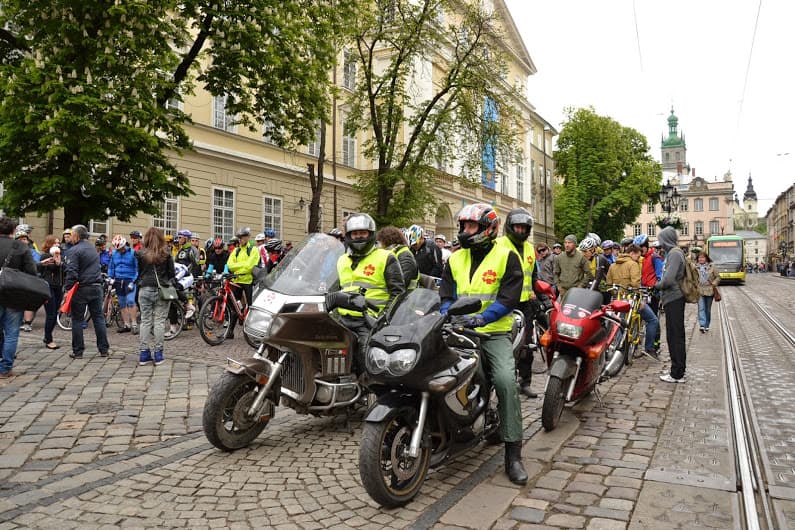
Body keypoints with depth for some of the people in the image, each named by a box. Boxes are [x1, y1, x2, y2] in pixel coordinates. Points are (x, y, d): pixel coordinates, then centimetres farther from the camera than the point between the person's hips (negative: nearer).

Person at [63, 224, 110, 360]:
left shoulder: (74, 251, -10)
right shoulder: (94, 249, 15)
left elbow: (71, 273, -17)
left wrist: (67, 289, -14)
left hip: (81, 289, -6)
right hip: (96, 287, 6)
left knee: (77, 320, 3)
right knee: (98, 318, 9)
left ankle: (78, 351, 7)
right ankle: (104, 349, 10)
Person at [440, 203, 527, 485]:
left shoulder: (506, 257, 0)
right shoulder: (455, 259, 14)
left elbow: (508, 298, -9)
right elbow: (446, 296, 11)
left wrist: (481, 317, -22)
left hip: (494, 332, -4)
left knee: (506, 381, -23)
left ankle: (513, 453, -11)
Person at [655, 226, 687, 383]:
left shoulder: (674, 253, -15)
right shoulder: (673, 252, 15)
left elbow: (668, 279, -24)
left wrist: (657, 285, -6)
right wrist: (663, 295, 14)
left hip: (674, 300, -10)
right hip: (674, 299, 10)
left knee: (675, 337, -4)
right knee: (676, 336, 15)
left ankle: (677, 374, 1)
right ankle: (680, 370, 25)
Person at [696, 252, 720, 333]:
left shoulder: (711, 267, 3)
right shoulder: (695, 267, 3)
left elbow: (718, 277, 8)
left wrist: (714, 284, -5)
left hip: (709, 291, 1)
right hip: (700, 291, -1)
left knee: (708, 309, 10)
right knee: (701, 308, -13)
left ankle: (707, 325, 22)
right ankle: (702, 325, -21)